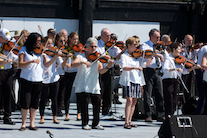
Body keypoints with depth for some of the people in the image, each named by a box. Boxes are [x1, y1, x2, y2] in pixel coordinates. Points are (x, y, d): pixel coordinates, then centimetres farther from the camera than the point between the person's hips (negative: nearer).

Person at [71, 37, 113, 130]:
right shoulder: (81, 57, 4)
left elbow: (100, 71, -5)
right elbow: (73, 65, -13)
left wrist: (108, 67, -24)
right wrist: (82, 62, -29)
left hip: (94, 85, 3)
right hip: (83, 85, -3)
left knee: (97, 102, -2)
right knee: (85, 103, -7)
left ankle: (95, 124, 11)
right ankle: (85, 124, 4)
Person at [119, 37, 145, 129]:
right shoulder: (124, 56, -2)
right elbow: (124, 67, -17)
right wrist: (135, 67, -29)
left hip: (137, 80, 6)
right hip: (128, 80, -6)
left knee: (134, 101, 6)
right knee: (129, 100, -12)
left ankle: (129, 121, 12)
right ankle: (126, 122, -11)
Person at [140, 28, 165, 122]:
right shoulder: (145, 45, -1)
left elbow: (162, 60, 14)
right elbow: (143, 56, -17)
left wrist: (160, 56, -8)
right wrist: (153, 55, -30)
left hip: (157, 72, 6)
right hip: (148, 71, -6)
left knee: (159, 94, 4)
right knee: (147, 94, -3)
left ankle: (160, 116, 8)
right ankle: (148, 116, 1)